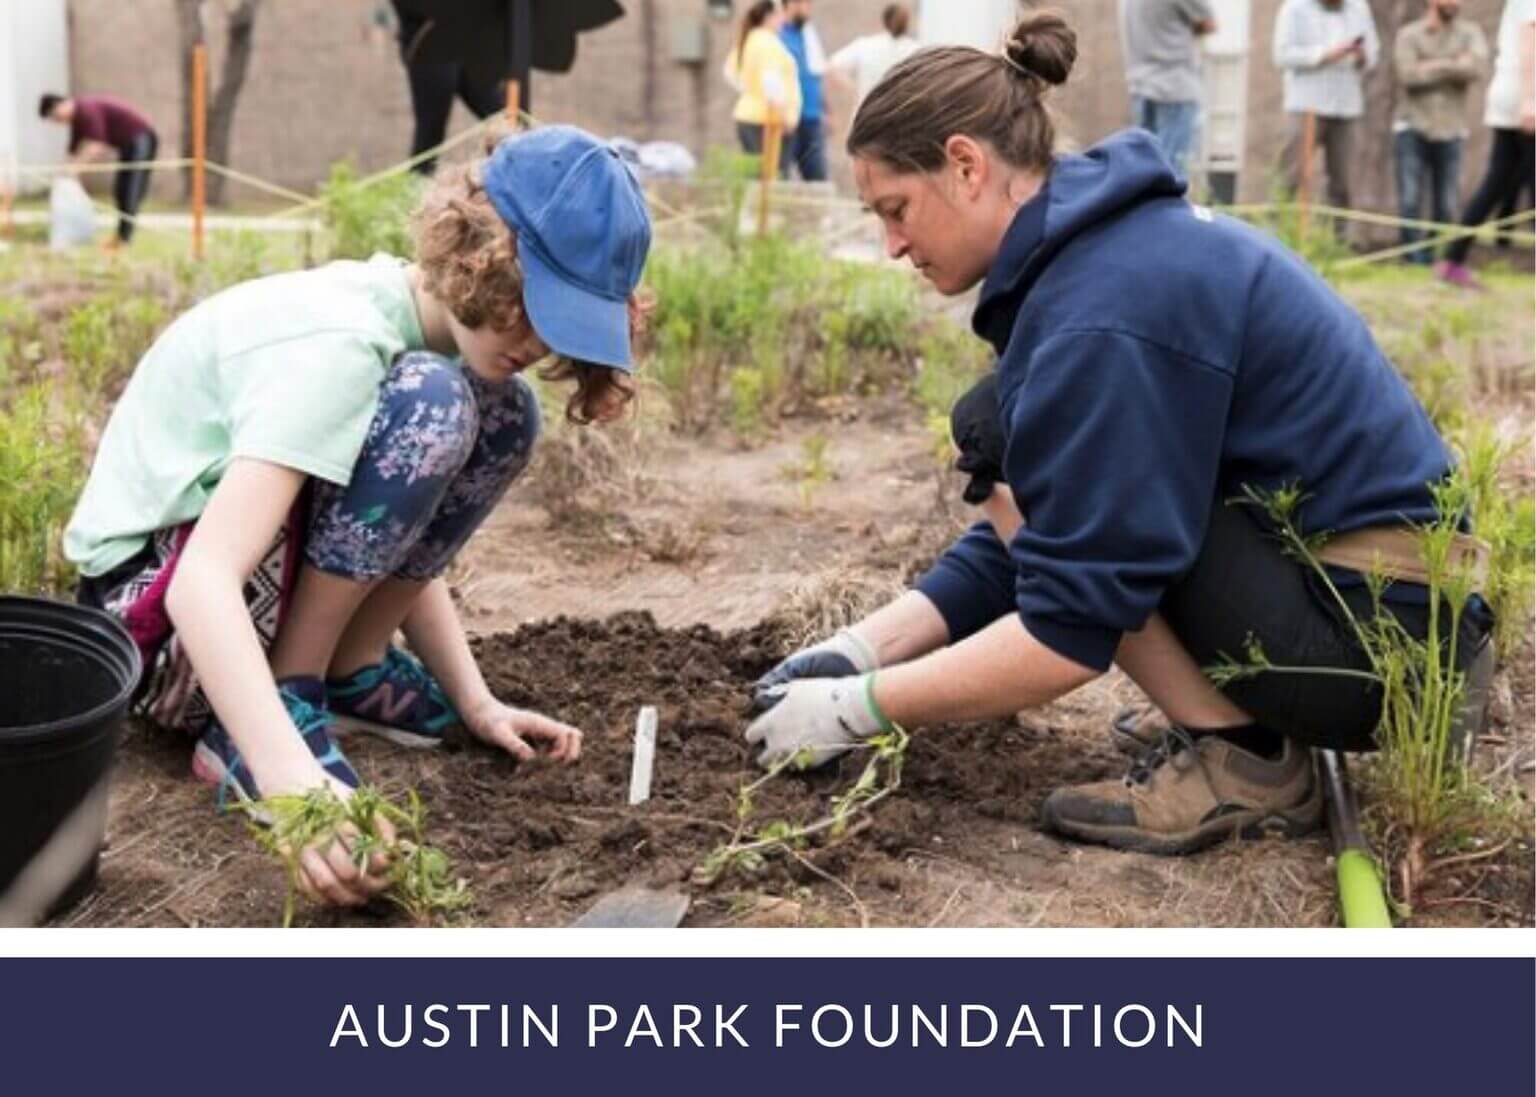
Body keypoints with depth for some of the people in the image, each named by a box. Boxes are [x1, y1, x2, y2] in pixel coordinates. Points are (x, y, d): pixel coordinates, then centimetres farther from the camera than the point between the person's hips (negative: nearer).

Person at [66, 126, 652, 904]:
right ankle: (275, 707, -19)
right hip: (153, 590, -8)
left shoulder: (421, 315, -3)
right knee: (429, 406, -29)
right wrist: (292, 779, -49)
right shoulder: (334, 346, -29)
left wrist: (476, 702, -5)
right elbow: (205, 581, -39)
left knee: (502, 416, -3)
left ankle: (350, 670, 3)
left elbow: (399, 536, 4)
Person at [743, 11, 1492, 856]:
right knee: (1033, 474, 16)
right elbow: (1039, 531, 10)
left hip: (1374, 628, -10)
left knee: (1002, 439, -11)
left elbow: (1070, 628, -24)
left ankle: (1241, 759, -8)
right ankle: (1246, 723, 10)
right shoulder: (1109, 246, 8)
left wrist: (859, 707, -13)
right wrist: (862, 648, 4)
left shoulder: (1105, 307, -23)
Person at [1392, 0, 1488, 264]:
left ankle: (1435, 257, 15)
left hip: (1449, 133, 2)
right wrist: (1455, 66, -9)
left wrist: (1432, 67, -14)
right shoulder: (1409, 35, 0)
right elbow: (1409, 76, -16)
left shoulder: (1470, 33, 5)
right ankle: (1416, 259, -4)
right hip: (1412, 129, -2)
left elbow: (1476, 66, -14)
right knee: (1410, 200, -10)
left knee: (1446, 206, 2)